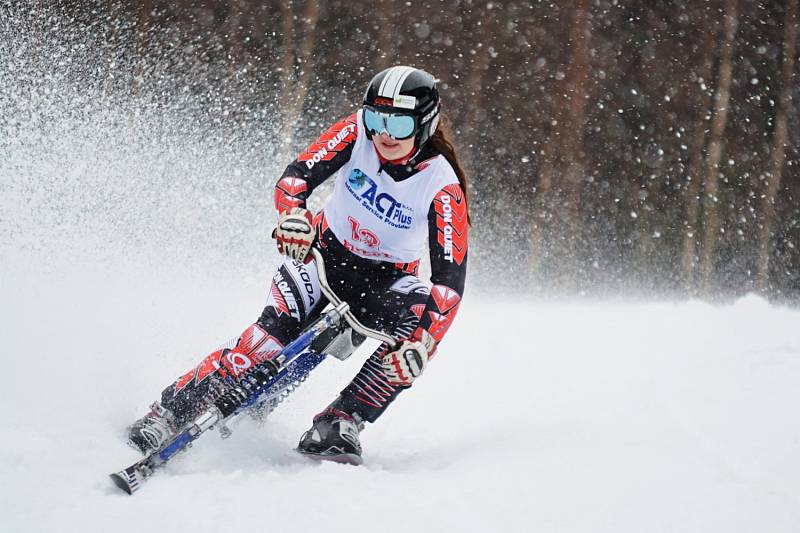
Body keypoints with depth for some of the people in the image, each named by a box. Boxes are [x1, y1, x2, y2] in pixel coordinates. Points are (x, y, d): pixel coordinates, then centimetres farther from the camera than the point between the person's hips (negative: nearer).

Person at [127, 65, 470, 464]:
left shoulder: (442, 186, -21)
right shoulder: (357, 132, -15)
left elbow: (450, 278, -27)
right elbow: (297, 176, -25)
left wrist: (422, 341, -43)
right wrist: (293, 213, -49)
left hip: (386, 278, 0)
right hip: (324, 251, 0)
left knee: (424, 316, -32)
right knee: (277, 328, -28)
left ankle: (339, 423, -27)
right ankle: (168, 413, -26)